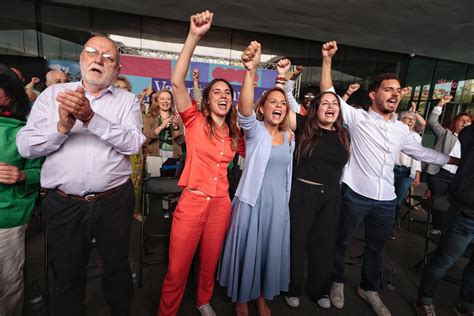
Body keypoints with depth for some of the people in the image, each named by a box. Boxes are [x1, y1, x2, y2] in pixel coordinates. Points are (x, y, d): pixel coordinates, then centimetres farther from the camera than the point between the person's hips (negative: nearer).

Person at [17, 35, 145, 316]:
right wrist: (62, 127, -19)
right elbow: (25, 146, -2)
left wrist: (91, 118, -23)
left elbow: (133, 143, -14)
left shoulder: (127, 100, 2)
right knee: (68, 274, 19)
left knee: (117, 268, 18)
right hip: (63, 204, 1)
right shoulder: (53, 95, 5)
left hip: (114, 201, 0)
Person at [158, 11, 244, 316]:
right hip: (192, 202, -4)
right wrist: (194, 36, -27)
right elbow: (177, 81, -19)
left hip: (221, 204, 4)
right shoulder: (195, 121, -6)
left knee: (210, 263, 22)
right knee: (177, 269, 8)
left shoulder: (234, 134, 6)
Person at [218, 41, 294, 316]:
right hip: (253, 200, -4)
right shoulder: (255, 130, -9)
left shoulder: (289, 136, 6)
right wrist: (251, 70, -44)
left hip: (278, 202, 5)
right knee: (247, 249, 9)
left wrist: (286, 200, 17)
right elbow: (244, 110, -32)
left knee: (271, 250, 17)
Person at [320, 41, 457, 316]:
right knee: (342, 243, 12)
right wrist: (327, 59, -16)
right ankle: (338, 282, 37)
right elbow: (329, 94, -8)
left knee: (376, 248, 21)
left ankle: (369, 289, 44)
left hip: (386, 200, 5)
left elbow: (422, 152, 23)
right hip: (355, 195, -5)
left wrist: (457, 160, 27)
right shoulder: (358, 118, -6)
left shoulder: (402, 130, 9)